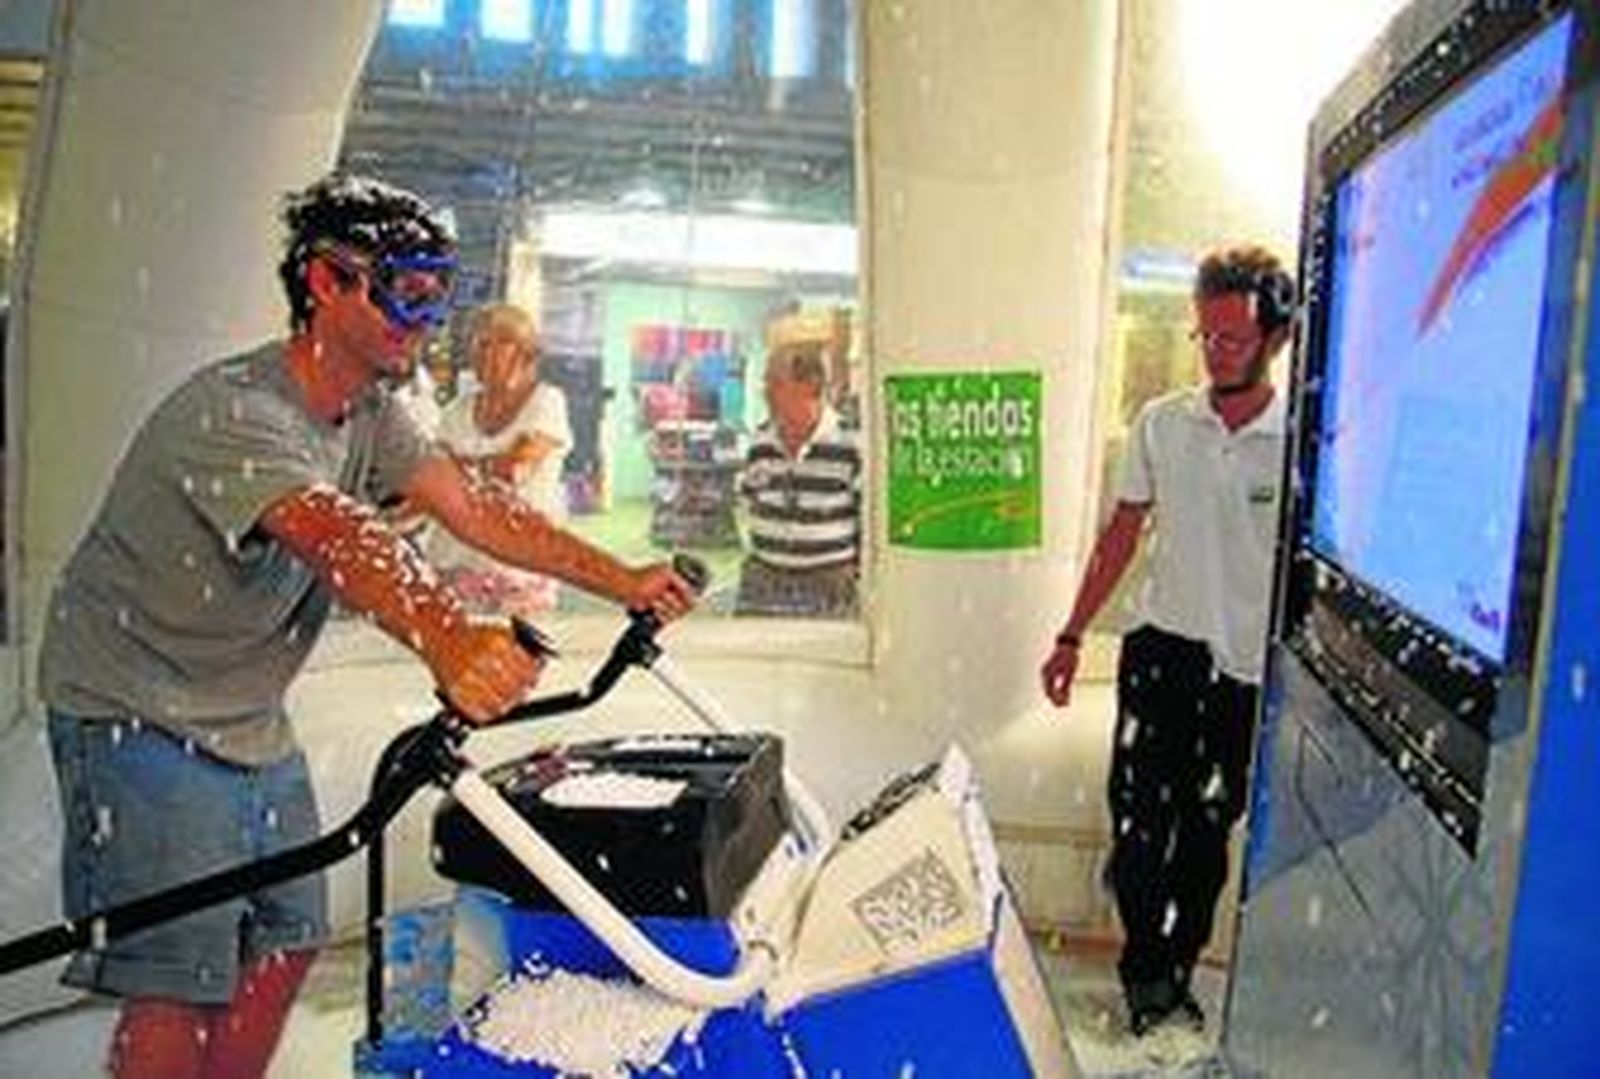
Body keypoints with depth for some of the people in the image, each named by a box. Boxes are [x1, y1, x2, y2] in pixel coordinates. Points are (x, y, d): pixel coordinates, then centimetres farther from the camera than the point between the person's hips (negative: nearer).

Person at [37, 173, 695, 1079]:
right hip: (142, 720, -8)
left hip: (251, 723, 8)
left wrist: (621, 580, -16)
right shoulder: (233, 412, -27)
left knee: (284, 941, 12)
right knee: (176, 986, -8)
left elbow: (476, 508, -8)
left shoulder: (371, 414, 0)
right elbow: (336, 535, -45)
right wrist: (450, 641, -61)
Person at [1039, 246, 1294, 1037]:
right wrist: (1073, 636, 8)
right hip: (1163, 646, 2)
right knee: (1138, 813, -2)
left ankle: (1174, 972, 30)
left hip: (1252, 669, -1)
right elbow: (1123, 533, 8)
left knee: (1207, 829, 12)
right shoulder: (1161, 424, 1)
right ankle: (1146, 971, 18)